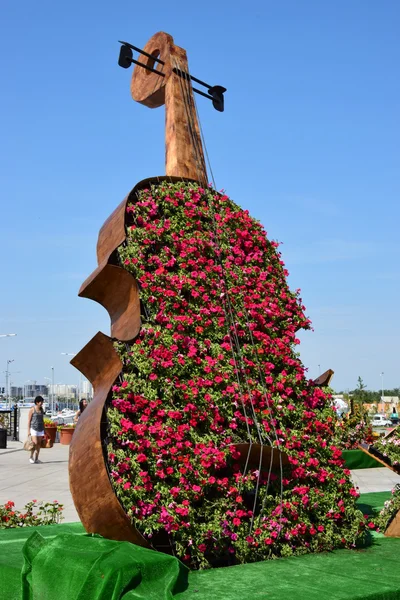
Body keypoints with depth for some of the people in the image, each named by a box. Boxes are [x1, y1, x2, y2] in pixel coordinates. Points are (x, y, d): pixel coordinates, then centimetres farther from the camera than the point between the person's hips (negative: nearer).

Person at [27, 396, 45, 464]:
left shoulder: (41, 409, 11)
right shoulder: (32, 410, -5)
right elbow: (29, 420, -4)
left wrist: (44, 429, 15)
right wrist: (28, 430, -9)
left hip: (41, 429, 6)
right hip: (34, 428, -6)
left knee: (39, 443, 4)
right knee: (35, 443, -14)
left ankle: (36, 458, 11)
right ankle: (31, 457, 3)